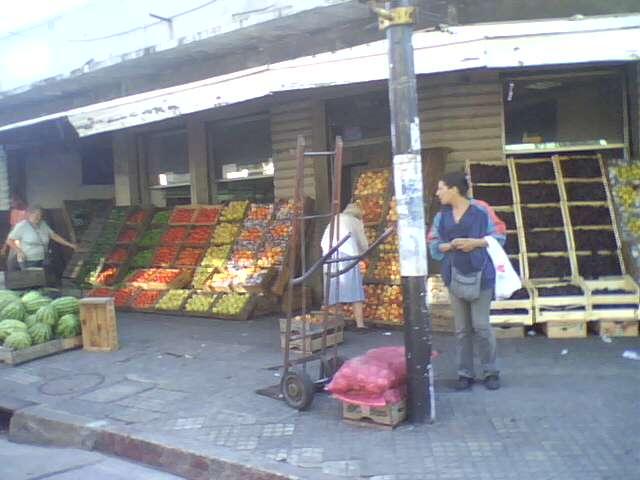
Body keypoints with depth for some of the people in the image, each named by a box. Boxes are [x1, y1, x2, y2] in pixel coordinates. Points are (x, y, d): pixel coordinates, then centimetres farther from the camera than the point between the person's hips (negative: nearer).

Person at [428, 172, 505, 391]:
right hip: (455, 277, 4)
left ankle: (490, 372, 14)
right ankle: (465, 373, 16)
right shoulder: (441, 216, 8)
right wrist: (450, 245, -12)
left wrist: (475, 242, -14)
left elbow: (498, 238, -1)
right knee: (461, 329, 8)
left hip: (479, 276, -4)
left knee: (481, 326, -3)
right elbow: (434, 245, 7)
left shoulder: (481, 210, -3)